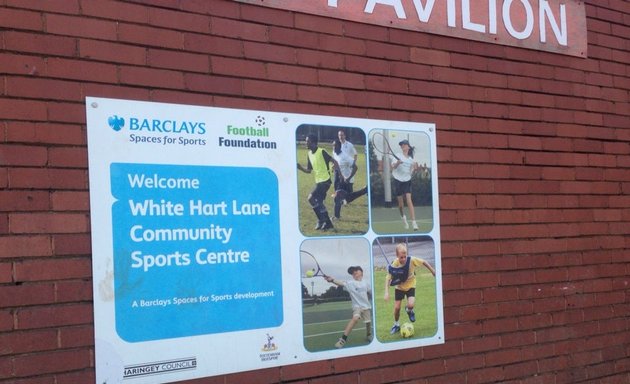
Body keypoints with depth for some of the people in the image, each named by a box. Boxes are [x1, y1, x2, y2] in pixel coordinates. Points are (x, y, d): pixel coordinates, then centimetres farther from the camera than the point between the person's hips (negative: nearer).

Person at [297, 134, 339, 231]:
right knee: (319, 203, 10)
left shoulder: (322, 152, -15)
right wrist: (300, 167, -1)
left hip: (325, 181, -9)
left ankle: (321, 220, -6)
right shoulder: (310, 154, 9)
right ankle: (328, 223, 21)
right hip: (318, 181, 9)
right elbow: (308, 170, 15)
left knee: (311, 198, -15)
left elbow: (333, 161, -14)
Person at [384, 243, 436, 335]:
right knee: (397, 307, -2)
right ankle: (396, 325, 25)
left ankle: (409, 310, 17)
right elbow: (388, 278, -16)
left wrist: (433, 272, 0)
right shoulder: (394, 265, -27)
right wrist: (386, 292, -24)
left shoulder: (412, 260, -28)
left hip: (410, 286, -1)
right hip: (399, 287, 1)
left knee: (411, 305, -21)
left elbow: (424, 262, -10)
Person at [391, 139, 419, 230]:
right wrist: (397, 163, -36)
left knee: (409, 200, -14)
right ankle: (403, 217, 35)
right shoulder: (398, 156, -1)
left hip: (407, 181, 1)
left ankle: (414, 222, -20)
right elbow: (393, 166, -16)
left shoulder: (411, 159, 8)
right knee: (401, 203, 4)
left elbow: (411, 173, 14)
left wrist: (415, 169, -7)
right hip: (398, 181, -1)